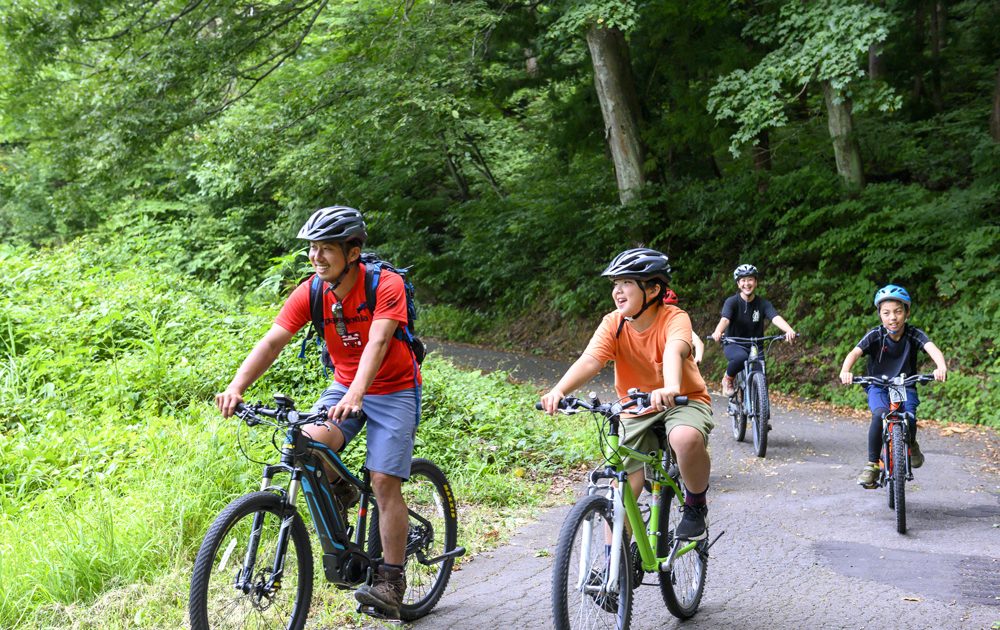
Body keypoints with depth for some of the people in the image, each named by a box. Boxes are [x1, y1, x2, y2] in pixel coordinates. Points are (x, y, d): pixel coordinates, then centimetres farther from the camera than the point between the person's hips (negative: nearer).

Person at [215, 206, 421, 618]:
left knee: (384, 482, -13)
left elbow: (377, 342, -36)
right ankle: (339, 494, 7)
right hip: (344, 386, 4)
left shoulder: (386, 286, -22)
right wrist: (236, 387, -33)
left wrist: (355, 395, -52)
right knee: (308, 442, -25)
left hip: (394, 389, -4)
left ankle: (390, 580, 0)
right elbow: (272, 341, -17)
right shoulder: (311, 293, -10)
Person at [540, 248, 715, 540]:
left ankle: (696, 502, -9)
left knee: (687, 438, -38)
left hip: (683, 401, -3)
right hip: (637, 411, 4)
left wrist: (670, 388, -63)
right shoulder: (613, 323, -10)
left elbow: (673, 352, -41)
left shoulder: (675, 319, -19)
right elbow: (589, 360, -26)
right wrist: (558, 390, -46)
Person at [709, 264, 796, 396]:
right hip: (734, 345, -3)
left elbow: (776, 318, -22)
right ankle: (728, 379, -7)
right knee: (741, 357, -37)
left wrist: (789, 330, -45)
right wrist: (718, 332, -52)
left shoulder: (763, 304, -4)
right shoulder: (732, 302, -10)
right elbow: (724, 319, -28)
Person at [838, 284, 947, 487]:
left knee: (909, 421, -24)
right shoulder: (875, 335, -14)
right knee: (880, 414, -31)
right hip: (878, 387, -1)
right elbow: (855, 352, -28)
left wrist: (941, 367, -53)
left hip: (905, 387, 1)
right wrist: (845, 371, -50)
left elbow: (932, 348, -31)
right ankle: (872, 464, -16)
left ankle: (911, 444, 14)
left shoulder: (914, 334, -13)